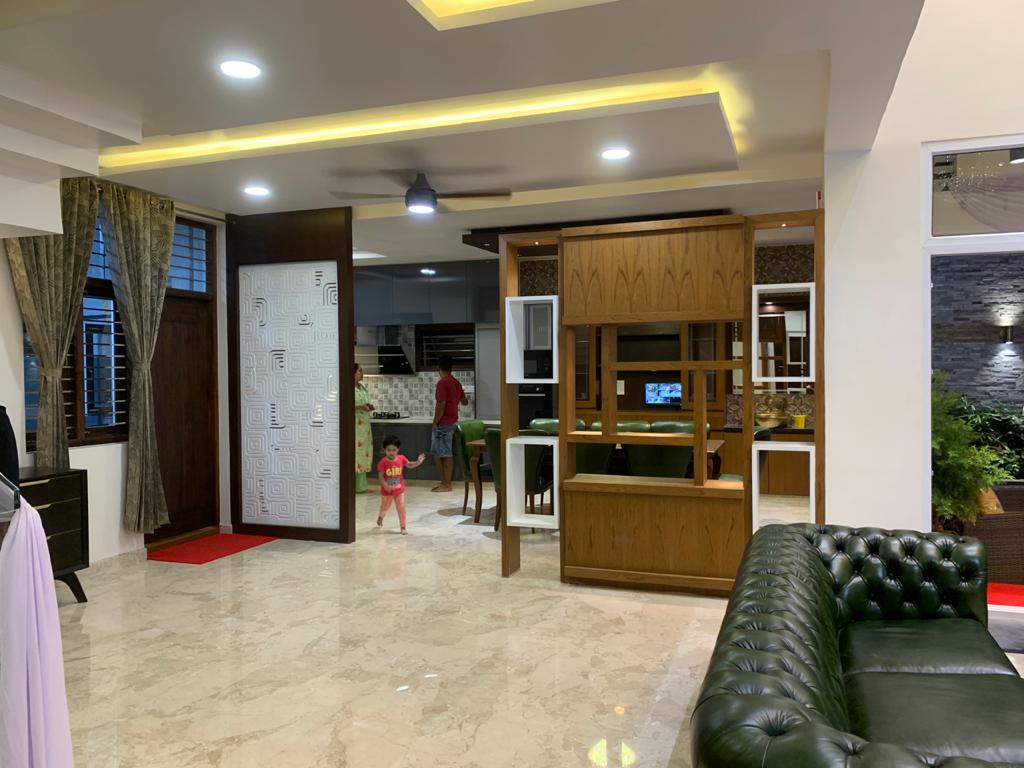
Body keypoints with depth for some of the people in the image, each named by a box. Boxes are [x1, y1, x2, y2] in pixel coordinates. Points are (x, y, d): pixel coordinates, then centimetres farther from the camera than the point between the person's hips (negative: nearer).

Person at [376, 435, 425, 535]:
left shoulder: (401, 459, -10)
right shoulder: (382, 462, -21)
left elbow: (410, 465, 6)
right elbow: (381, 476, -19)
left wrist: (418, 462, -12)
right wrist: (386, 486, -33)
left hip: (399, 490, 1)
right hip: (387, 491, -1)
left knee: (401, 508, -1)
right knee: (384, 507, 22)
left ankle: (403, 527, 10)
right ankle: (380, 518, 54)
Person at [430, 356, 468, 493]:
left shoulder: (442, 383, -16)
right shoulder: (456, 382, 10)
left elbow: (441, 405, -22)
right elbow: (464, 402, 19)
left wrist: (435, 422, -14)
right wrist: (465, 399, 42)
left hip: (443, 423, -9)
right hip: (452, 421, 9)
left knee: (446, 454, -3)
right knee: (437, 453, 15)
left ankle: (447, 485, 3)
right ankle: (444, 481, 19)